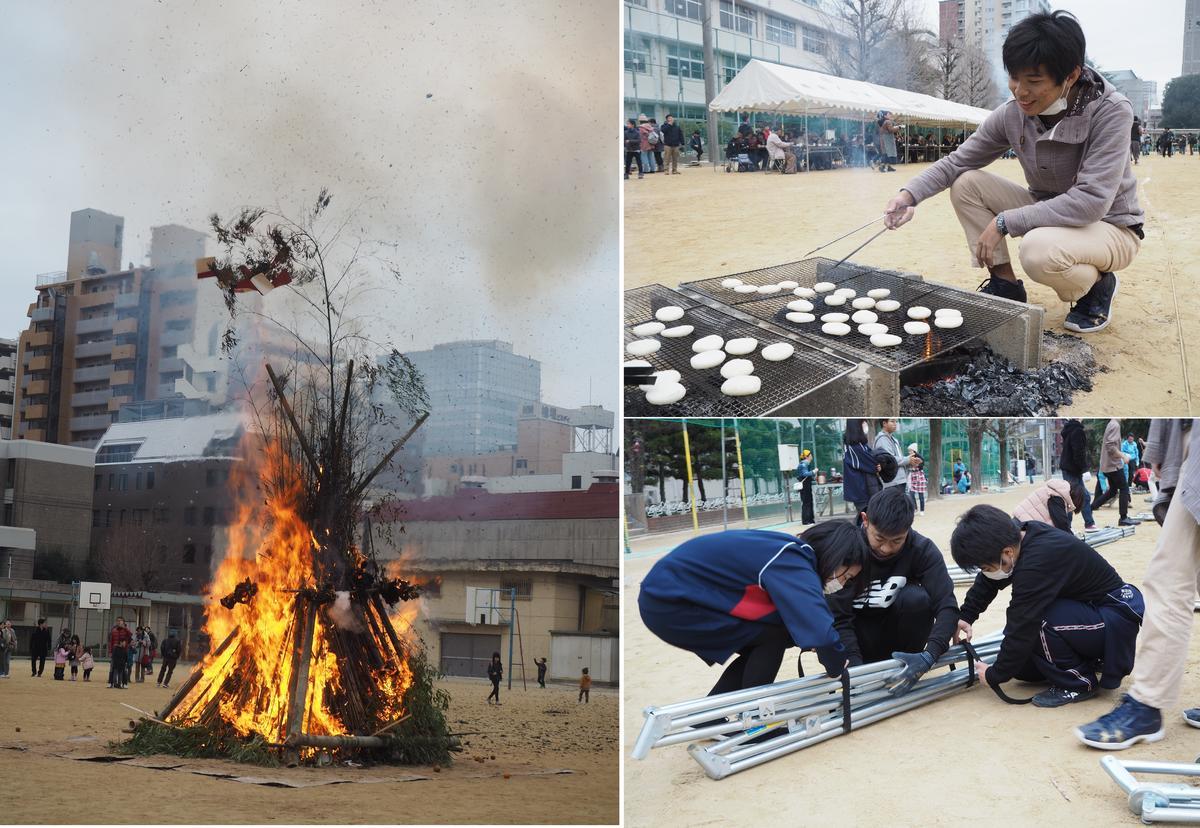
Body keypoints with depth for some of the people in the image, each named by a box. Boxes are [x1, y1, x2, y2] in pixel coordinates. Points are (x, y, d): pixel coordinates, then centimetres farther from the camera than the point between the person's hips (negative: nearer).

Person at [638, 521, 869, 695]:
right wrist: (838, 669, -10)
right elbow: (822, 633, -30)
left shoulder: (791, 553, 8)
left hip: (666, 592, 10)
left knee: (762, 646, 14)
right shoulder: (792, 565, -22)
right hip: (668, 603, -10)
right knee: (774, 635, -8)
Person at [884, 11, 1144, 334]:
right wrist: (910, 194, -18)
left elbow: (1091, 201, -34)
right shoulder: (1012, 115, -11)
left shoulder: (1110, 111, -27)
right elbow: (957, 162, 1)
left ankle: (1097, 284, -3)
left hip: (1109, 227, -6)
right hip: (1048, 214, 6)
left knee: (1040, 250, -37)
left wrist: (1003, 222, -31)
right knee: (967, 183, -9)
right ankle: (1004, 285, 1)